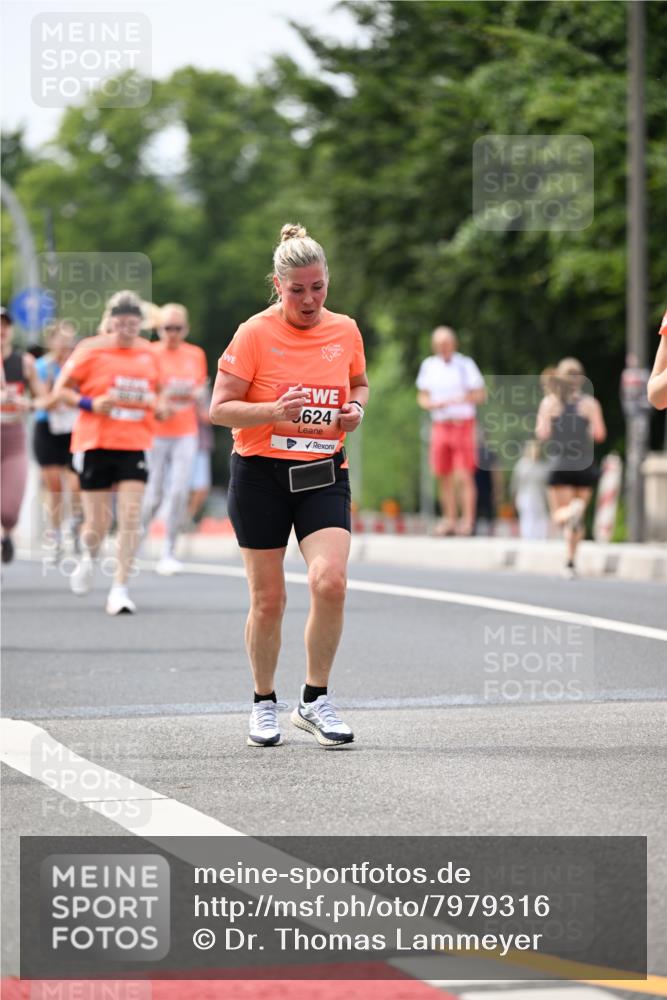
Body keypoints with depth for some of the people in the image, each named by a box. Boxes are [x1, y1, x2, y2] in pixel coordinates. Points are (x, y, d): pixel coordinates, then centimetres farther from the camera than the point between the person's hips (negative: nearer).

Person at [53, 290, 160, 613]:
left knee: (131, 517, -11)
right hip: (96, 444, -2)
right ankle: (88, 557, 37)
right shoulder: (91, 351, -3)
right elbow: (61, 389, 1)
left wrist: (152, 401, 2)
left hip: (134, 445, 2)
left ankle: (120, 587, -6)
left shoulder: (147, 354, 8)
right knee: (98, 523, 2)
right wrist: (91, 404, -15)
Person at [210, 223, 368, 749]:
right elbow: (219, 409, -7)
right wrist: (275, 411, -23)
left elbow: (359, 383, 24)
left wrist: (355, 408, 1)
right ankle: (265, 703, 24)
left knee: (330, 581, -18)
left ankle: (315, 699, -2)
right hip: (260, 473, -2)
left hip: (324, 474, 2)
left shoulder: (345, 330, 4)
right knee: (268, 600, 3)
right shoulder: (254, 334, -7)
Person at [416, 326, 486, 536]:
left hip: (462, 424, -4)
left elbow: (481, 395, -1)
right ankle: (449, 520, 11)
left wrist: (462, 400, -21)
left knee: (464, 475, -9)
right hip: (439, 424, 4)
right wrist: (433, 404, -8)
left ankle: (468, 520, -8)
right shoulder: (428, 366, 10)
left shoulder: (465, 365, -1)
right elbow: (422, 397, 15)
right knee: (443, 475, 4)